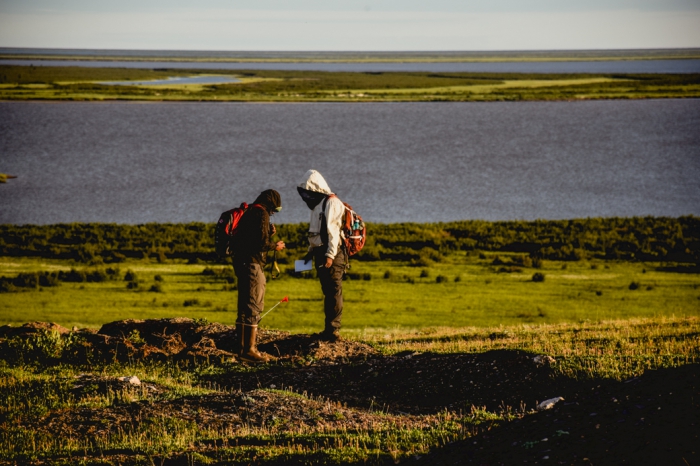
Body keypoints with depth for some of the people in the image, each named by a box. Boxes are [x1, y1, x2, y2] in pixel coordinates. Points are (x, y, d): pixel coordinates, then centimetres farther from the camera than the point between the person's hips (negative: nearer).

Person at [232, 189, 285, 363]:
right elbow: (261, 243, -18)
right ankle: (249, 350, -11)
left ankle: (243, 347, 18)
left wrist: (269, 234, 15)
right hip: (253, 265, -10)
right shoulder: (261, 214, -11)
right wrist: (275, 245, -1)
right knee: (254, 308, -9)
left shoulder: (248, 213, 19)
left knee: (245, 307, 14)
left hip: (242, 263, 10)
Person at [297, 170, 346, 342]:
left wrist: (330, 255, -24)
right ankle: (329, 330, 14)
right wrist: (311, 251, 22)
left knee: (334, 292, -10)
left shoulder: (332, 203, -10)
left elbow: (333, 231, -19)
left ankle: (333, 330, -12)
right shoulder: (318, 205, 20)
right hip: (321, 253, 10)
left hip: (332, 254, -10)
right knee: (328, 293, 11)